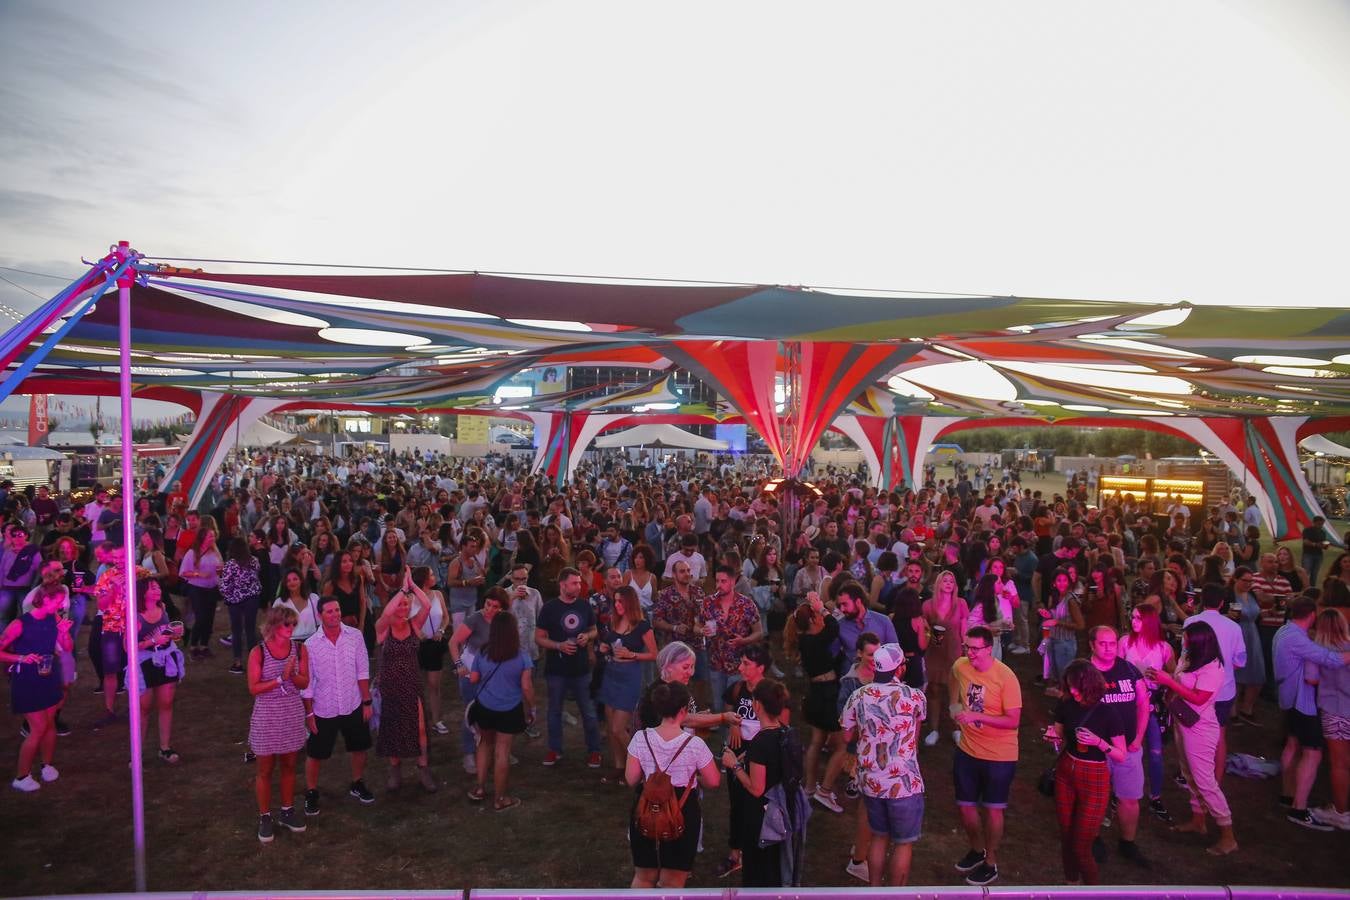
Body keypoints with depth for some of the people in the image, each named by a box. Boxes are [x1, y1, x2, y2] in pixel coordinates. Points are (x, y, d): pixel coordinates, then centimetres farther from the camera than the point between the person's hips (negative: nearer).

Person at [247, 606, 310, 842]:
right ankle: (264, 817, 22)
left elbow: (304, 683, -2)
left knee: (289, 765, 15)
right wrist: (280, 679, -22)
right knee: (265, 769, 8)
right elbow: (254, 688, -13)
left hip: (293, 714, 3)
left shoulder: (299, 649, -4)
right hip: (267, 715, -3)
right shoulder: (258, 652, -12)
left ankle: (287, 811, 30)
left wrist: (293, 674, -21)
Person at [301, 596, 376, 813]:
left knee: (359, 748, 17)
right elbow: (307, 682, -5)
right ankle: (311, 793, 35)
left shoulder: (355, 636, -10)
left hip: (353, 705, 2)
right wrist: (308, 713, -3)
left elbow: (362, 671, -3)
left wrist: (367, 701, -2)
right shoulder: (311, 645, -12)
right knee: (315, 754, 12)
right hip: (323, 710, -2)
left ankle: (357, 785, 41)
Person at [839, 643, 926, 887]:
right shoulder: (914, 697, -13)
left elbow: (847, 735, 7)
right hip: (903, 783, -4)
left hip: (870, 781, 4)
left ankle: (875, 889, 35)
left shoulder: (858, 696, -4)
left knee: (879, 836, 23)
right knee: (904, 843, 14)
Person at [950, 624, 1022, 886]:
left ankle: (991, 863, 31)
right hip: (967, 750, 5)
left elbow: (1013, 720, -24)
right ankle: (977, 850, 42)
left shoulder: (1005, 677, -23)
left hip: (999, 755, -5)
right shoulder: (960, 666, -8)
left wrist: (976, 716, -32)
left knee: (992, 809, 10)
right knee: (965, 805, 15)